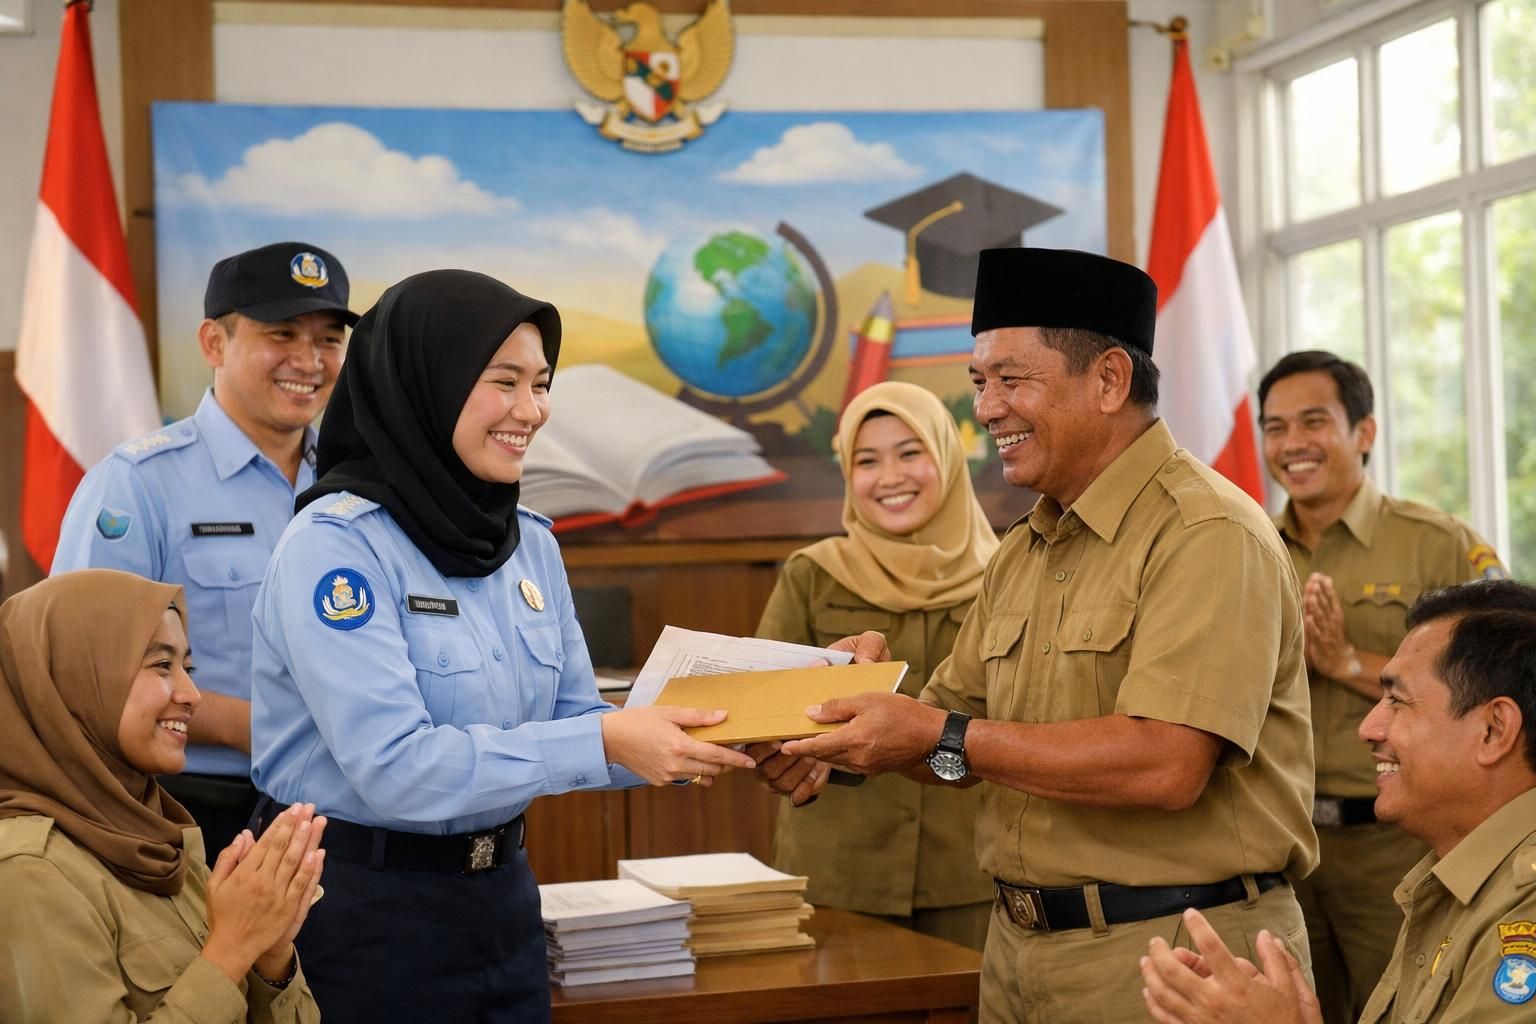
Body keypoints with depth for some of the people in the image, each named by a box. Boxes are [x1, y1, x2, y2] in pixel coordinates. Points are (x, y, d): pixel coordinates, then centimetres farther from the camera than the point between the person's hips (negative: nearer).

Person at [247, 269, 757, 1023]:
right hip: (365, 907, -7)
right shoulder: (335, 544, -17)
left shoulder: (530, 543, 5)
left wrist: (685, 743, -11)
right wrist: (604, 744, -28)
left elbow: (572, 721, 8)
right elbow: (394, 768, -25)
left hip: (501, 895, 7)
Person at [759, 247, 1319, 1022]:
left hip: (1173, 957, -7)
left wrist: (944, 739, -22)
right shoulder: (1020, 555, 11)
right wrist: (855, 736, -6)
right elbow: (959, 735, 15)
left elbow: (1166, 766, -26)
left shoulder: (1208, 536, -15)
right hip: (1021, 947, 8)